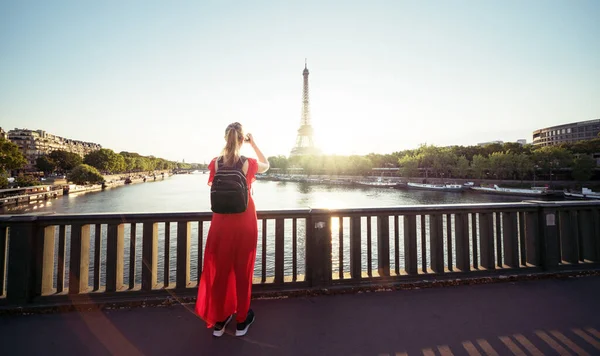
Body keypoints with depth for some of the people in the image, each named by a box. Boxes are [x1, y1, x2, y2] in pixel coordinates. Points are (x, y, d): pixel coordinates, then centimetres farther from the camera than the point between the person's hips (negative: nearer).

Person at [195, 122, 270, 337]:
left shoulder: (215, 163, -4)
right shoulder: (249, 163, -11)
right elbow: (266, 165, 11)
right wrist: (253, 144, 11)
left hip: (221, 220, 2)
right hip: (244, 219, -2)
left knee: (219, 270, 16)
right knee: (242, 269, 12)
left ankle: (218, 321, 31)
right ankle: (241, 321, 28)